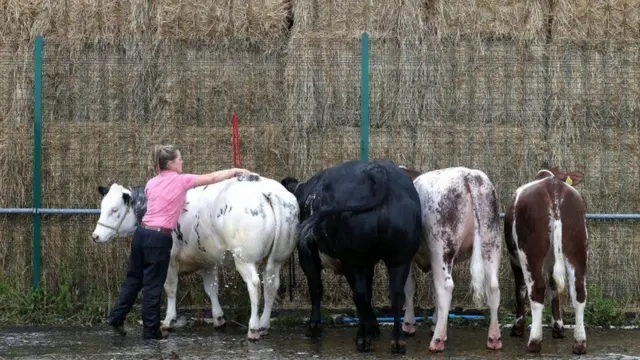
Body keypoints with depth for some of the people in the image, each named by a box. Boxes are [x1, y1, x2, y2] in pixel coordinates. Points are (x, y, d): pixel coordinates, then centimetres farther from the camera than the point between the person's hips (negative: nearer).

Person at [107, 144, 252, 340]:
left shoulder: (151, 183, 12)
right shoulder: (181, 180, -6)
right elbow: (212, 178, 0)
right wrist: (235, 171, 11)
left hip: (142, 232, 6)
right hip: (159, 237, -6)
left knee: (134, 278, 18)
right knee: (153, 284, 2)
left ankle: (116, 317, 21)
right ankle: (151, 330, 10)